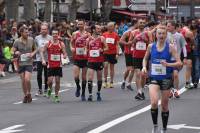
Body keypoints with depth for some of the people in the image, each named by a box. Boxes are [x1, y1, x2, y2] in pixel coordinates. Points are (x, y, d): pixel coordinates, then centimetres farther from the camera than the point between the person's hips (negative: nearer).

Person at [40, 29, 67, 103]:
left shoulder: (61, 44, 1)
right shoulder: (48, 44, -1)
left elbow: (65, 53, 3)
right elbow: (41, 51, 3)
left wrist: (64, 56, -21)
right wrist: (43, 60, -11)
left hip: (58, 65, 1)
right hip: (50, 65, -1)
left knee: (57, 81, 1)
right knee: (50, 80, -8)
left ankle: (56, 96, 13)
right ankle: (49, 89, 25)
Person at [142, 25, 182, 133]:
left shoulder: (170, 47, -6)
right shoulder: (151, 46, 0)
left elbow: (179, 63, -9)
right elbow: (145, 59, 17)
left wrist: (168, 64, -23)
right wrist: (144, 67, -1)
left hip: (166, 78, 0)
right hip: (154, 78, 0)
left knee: (164, 105, 9)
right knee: (154, 102, -20)